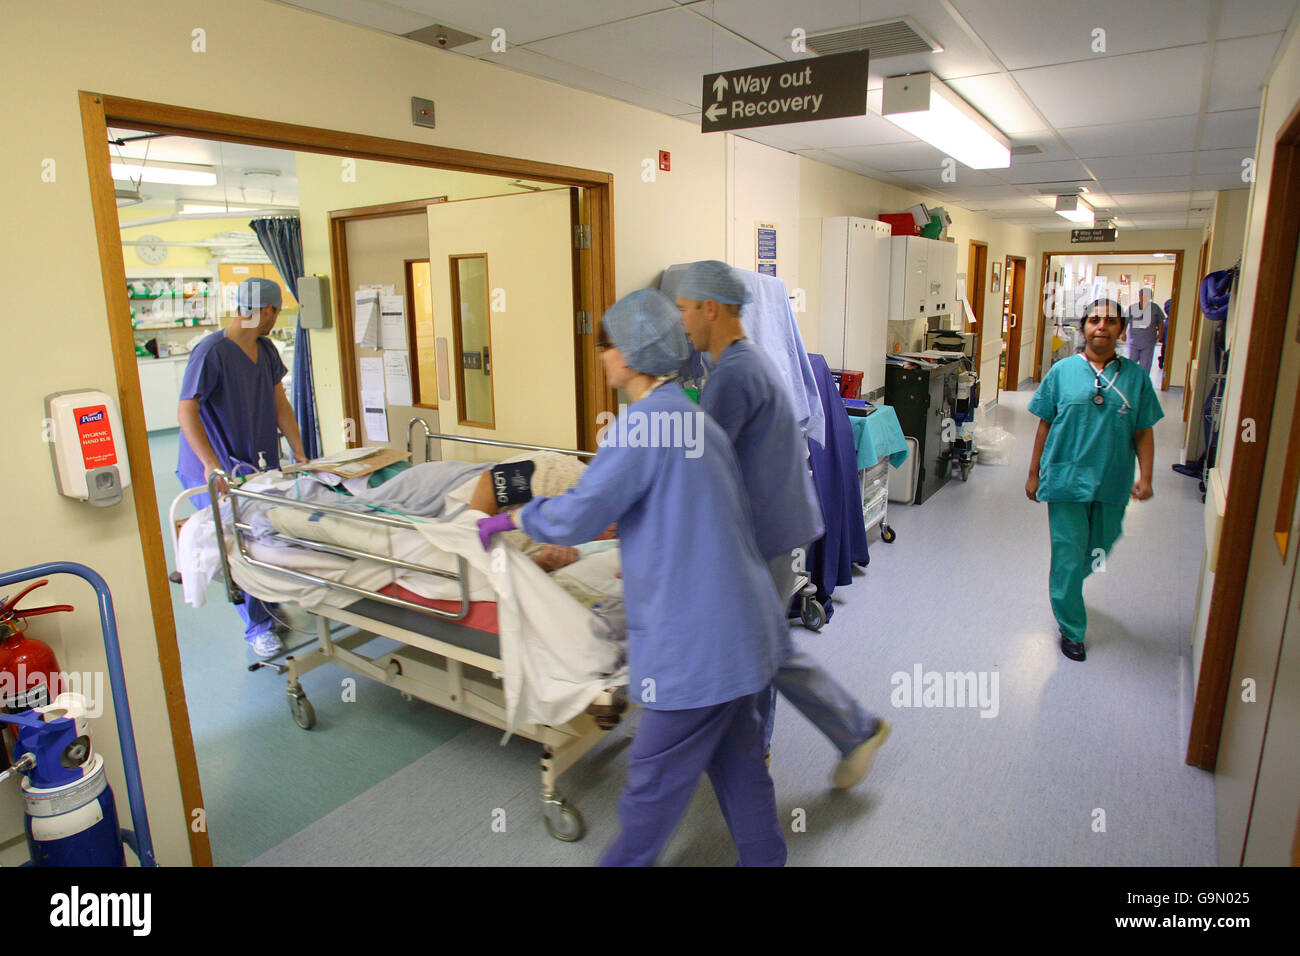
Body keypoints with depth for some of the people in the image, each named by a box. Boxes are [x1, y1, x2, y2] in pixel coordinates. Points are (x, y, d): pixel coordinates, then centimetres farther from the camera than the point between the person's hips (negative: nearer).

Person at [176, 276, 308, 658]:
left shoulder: (266, 350, 8)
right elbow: (186, 411, -20)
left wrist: (299, 454, 4)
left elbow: (280, 404, 12)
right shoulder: (212, 352, -16)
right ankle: (257, 627, 8)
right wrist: (211, 463, -32)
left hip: (258, 464, 7)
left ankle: (277, 606, 24)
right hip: (215, 469, -7)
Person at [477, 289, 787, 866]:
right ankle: (762, 856, 37)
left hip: (695, 640, -9)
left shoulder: (642, 420, -17)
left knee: (655, 775, 11)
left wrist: (512, 518, 1)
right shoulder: (695, 417, 11)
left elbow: (579, 516, -16)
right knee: (735, 759, 22)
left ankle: (628, 860, 30)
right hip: (738, 625, 9)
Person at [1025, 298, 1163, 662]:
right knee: (1069, 556, 1)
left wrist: (1145, 477, -5)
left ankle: (1066, 588, 47)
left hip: (1112, 483, 3)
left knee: (1098, 552, 16)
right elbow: (1045, 426, 3)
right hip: (1067, 479, -2)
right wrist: (1034, 474, 4)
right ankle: (1071, 630, 16)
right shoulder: (1062, 371, -1)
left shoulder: (1135, 376, 3)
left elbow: (1143, 432, 5)